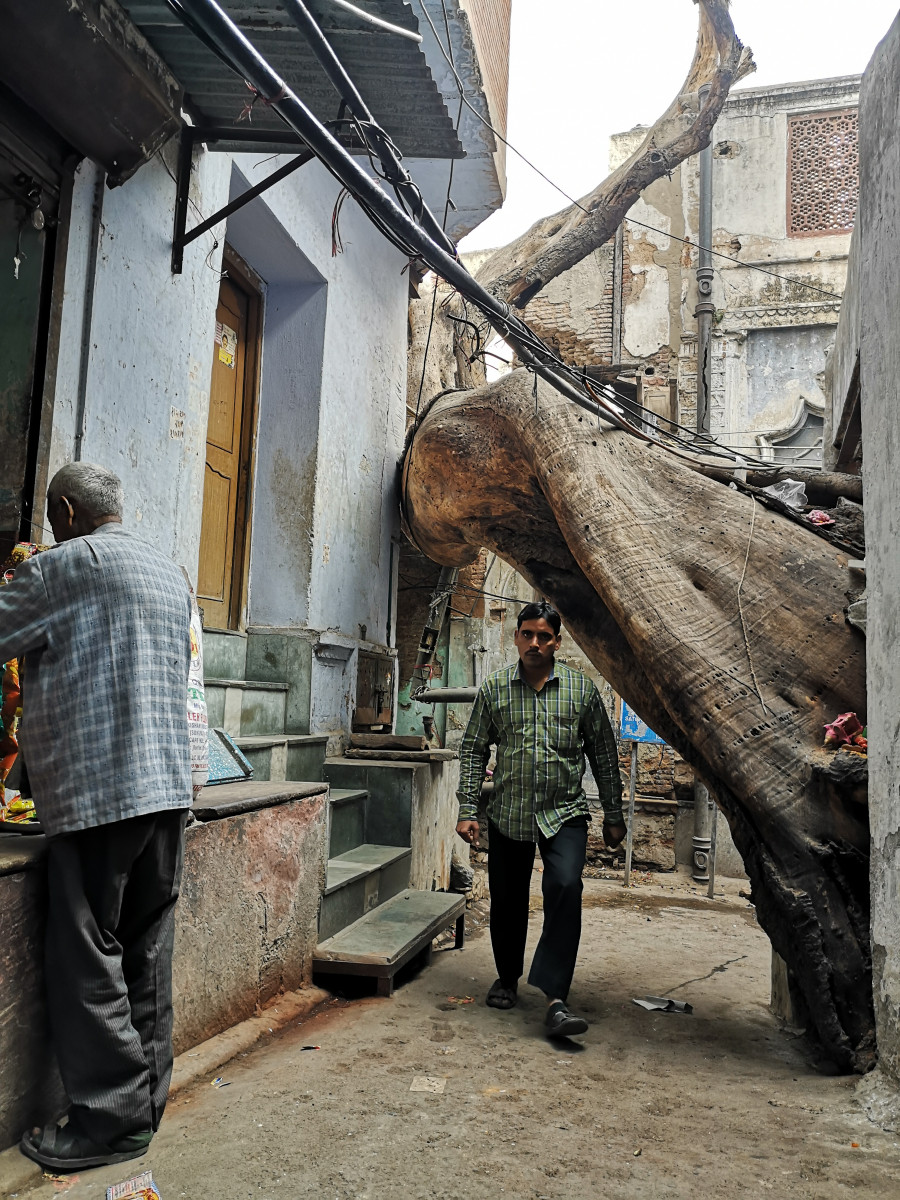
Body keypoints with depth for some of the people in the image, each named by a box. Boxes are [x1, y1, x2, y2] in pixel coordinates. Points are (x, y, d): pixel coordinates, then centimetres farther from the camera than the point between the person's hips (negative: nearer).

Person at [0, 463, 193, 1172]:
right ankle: (146, 1097, 23)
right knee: (147, 953, 13)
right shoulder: (172, 574, 19)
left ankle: (112, 1117, 9)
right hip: (169, 786, 8)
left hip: (97, 789, -8)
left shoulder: (68, 563, -5)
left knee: (88, 958, 2)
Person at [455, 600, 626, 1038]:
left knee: (565, 890, -20)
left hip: (565, 813, -1)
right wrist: (467, 810, -1)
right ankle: (508, 977, 35)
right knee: (507, 899, 11)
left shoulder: (581, 689, 0)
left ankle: (555, 998, -14)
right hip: (509, 814, 2)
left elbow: (603, 754, 7)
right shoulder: (493, 689, 1)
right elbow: (473, 751, 5)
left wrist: (613, 815, 8)